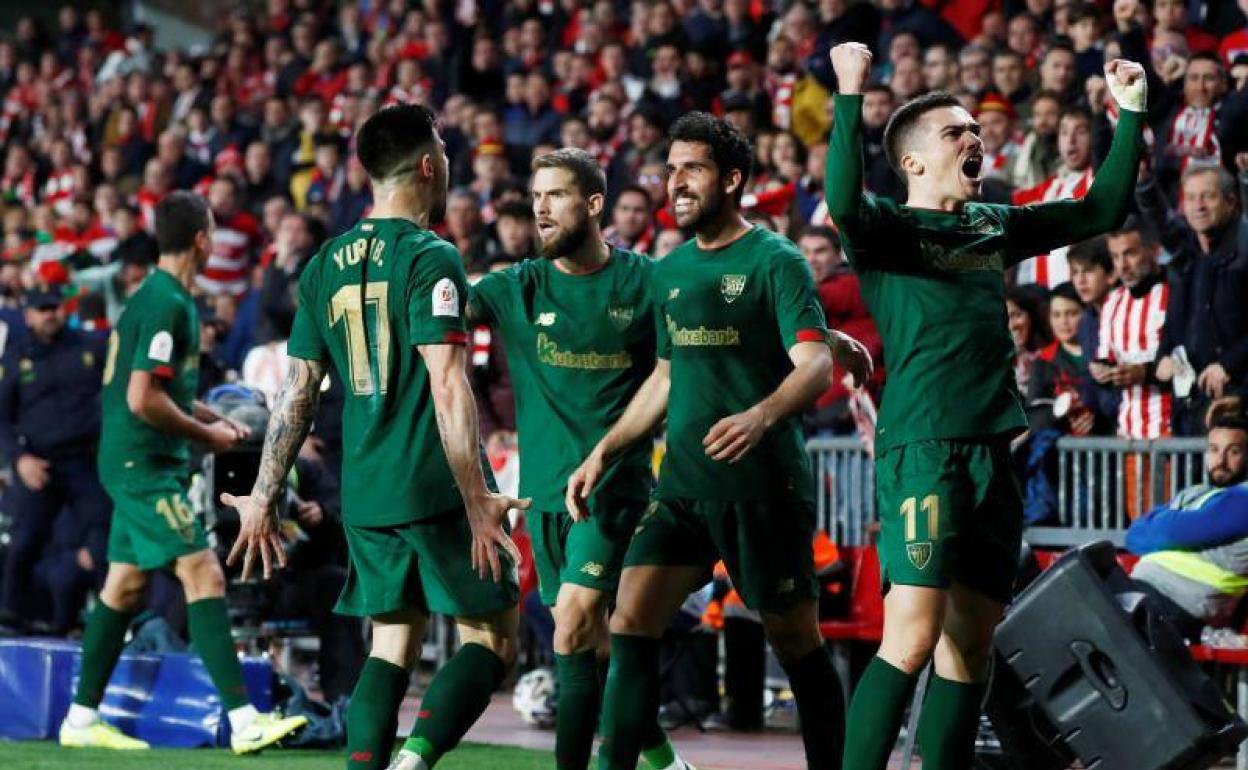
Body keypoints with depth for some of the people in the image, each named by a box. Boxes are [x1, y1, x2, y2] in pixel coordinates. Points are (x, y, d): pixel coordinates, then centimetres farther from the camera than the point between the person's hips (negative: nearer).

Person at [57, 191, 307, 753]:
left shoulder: (155, 296, 15)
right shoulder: (167, 303, -17)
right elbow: (143, 399, -22)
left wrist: (210, 415, 18)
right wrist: (206, 433, -10)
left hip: (137, 464, 10)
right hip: (143, 463, -10)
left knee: (126, 585, 13)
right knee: (202, 574, -15)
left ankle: (81, 720, 19)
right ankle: (243, 720, -21)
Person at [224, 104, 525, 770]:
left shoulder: (327, 265, 11)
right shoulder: (430, 258, -10)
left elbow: (297, 391, 13)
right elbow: (447, 388, -17)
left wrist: (262, 499, 18)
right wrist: (479, 503, -18)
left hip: (364, 492, 6)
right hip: (438, 489, -6)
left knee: (392, 649, 12)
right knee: (491, 641, 1)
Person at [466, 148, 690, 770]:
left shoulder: (644, 283, -3)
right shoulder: (518, 287, 4)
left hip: (614, 485, -4)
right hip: (545, 488, 4)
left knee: (574, 628, -16)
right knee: (594, 643, 12)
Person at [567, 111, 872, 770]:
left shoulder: (774, 261, -7)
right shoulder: (670, 272, 14)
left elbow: (815, 364, -16)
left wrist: (761, 416, -35)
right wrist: (604, 453, 20)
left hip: (766, 485, -6)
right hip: (684, 482, 6)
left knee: (794, 638, 1)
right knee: (630, 616, -7)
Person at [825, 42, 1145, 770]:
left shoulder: (996, 225, 18)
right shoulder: (888, 227, -2)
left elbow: (1104, 209, 26)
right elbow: (843, 204, -25)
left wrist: (1131, 114, 17)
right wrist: (851, 98, -30)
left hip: (993, 450, 7)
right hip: (922, 448, -7)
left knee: (972, 646, 7)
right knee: (913, 636, -16)